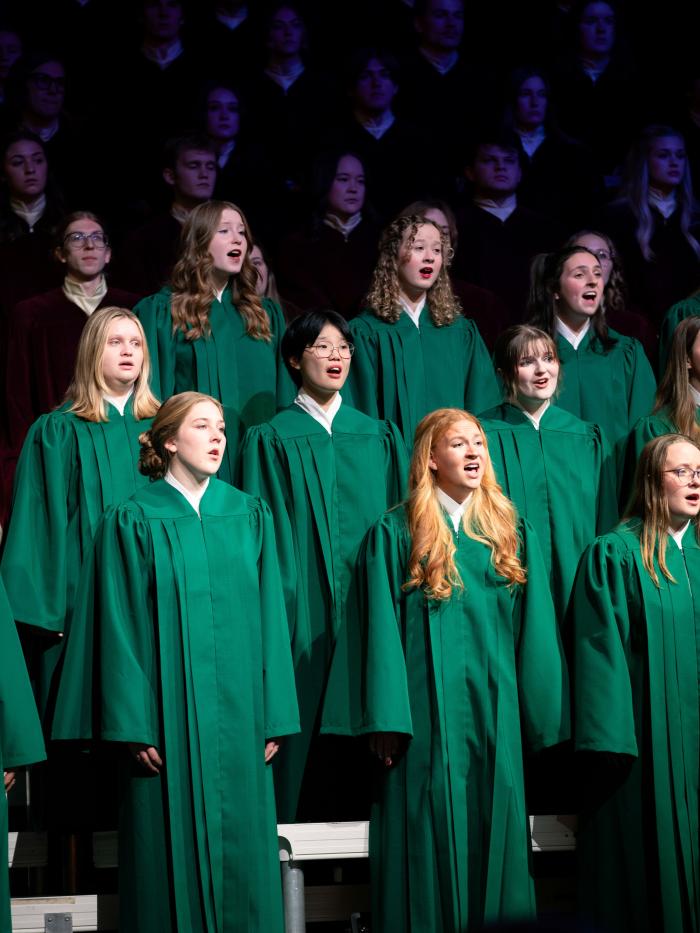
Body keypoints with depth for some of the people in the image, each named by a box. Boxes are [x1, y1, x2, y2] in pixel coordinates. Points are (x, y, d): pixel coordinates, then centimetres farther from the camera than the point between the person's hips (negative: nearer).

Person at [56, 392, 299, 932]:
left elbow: (269, 618, 7)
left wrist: (275, 716, 0)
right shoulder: (134, 522, 0)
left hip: (238, 715, 3)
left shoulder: (251, 516, 10)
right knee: (176, 851, -1)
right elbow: (121, 628, -4)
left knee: (241, 848, 3)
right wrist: (134, 725, -12)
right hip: (171, 714, -3)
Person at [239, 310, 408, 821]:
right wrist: (275, 609, -11)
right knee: (305, 718, -5)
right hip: (304, 609, -3)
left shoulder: (382, 437, 13)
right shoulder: (272, 441, 5)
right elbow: (267, 532, -1)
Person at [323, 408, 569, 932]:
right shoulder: (395, 534, 1)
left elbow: (535, 632, 11)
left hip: (495, 711, 3)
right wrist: (387, 720, -11)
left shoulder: (513, 534, 12)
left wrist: (542, 719, 5)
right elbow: (382, 630, -3)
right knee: (432, 842, -3)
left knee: (494, 837, 4)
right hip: (428, 711, -3)